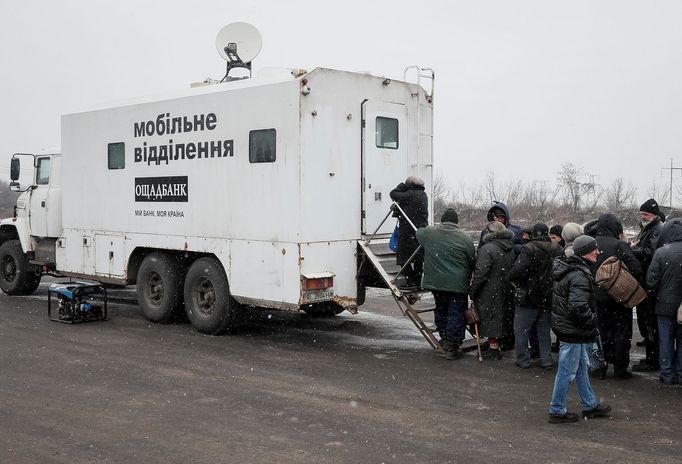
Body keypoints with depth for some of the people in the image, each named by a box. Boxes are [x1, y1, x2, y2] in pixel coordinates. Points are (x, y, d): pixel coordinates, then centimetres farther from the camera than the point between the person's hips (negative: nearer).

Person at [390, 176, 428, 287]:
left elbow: (393, 194, -11)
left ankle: (411, 282, -5)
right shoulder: (423, 195, 12)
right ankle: (418, 282, 22)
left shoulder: (410, 195, -16)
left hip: (408, 231, -9)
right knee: (418, 258, 15)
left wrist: (401, 186, 3)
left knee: (403, 257, -2)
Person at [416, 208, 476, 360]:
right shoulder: (465, 239, -5)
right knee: (456, 315, 3)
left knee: (441, 310, 21)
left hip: (435, 281, 4)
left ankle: (444, 340, 30)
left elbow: (417, 232, 26)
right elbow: (473, 263, 0)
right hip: (458, 284, -3)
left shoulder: (428, 233, 2)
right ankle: (452, 347, 3)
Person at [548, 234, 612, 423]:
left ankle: (590, 405, 34)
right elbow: (579, 308, -30)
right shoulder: (580, 276, -24)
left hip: (564, 324, 11)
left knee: (582, 367, 21)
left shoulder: (567, 269, 8)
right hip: (572, 331, -11)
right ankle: (557, 411, 12)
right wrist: (593, 323, -14)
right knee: (567, 372, 1)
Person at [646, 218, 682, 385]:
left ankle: (667, 374, 17)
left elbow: (651, 282, -14)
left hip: (666, 304, -2)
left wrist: (657, 292, 7)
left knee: (666, 340, 10)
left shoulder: (661, 252, -16)